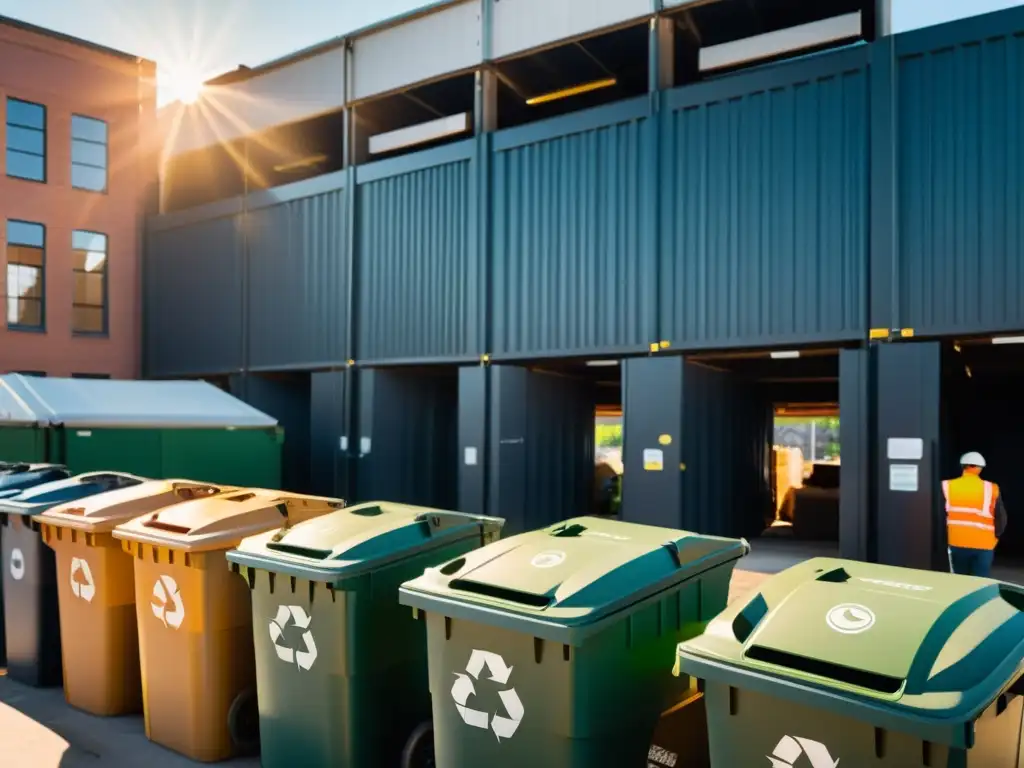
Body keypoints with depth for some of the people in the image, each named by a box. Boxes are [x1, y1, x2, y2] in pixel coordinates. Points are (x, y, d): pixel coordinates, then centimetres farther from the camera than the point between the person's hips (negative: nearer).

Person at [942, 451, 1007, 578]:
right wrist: (994, 536, 15)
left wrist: (945, 535, 10)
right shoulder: (991, 489, -4)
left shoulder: (948, 486, -4)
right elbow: (1001, 518, -1)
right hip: (983, 544, -1)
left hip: (956, 542, 1)